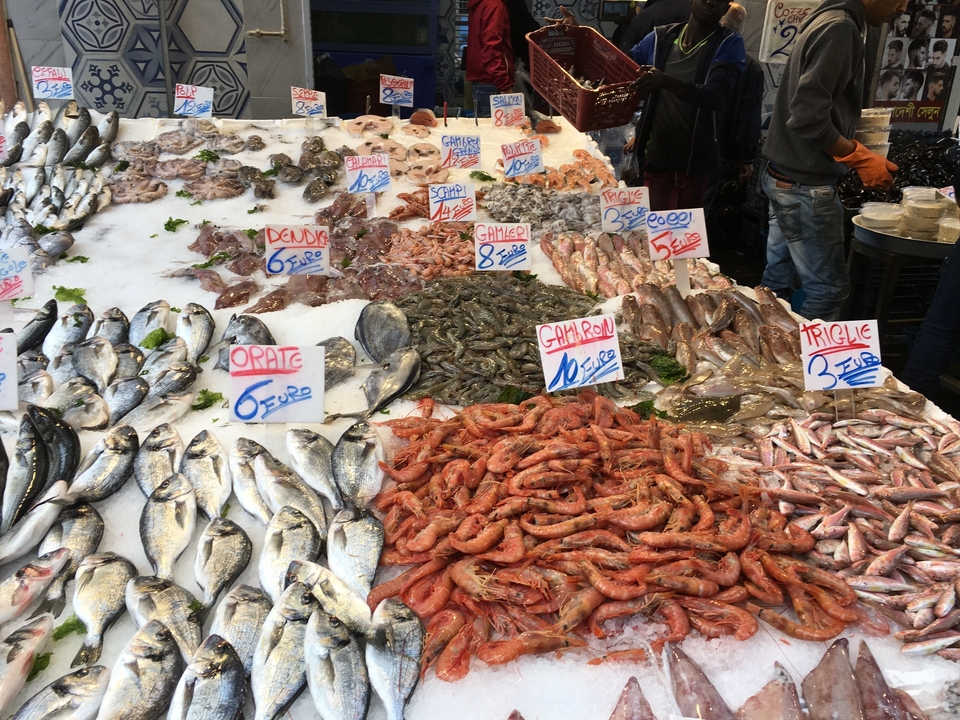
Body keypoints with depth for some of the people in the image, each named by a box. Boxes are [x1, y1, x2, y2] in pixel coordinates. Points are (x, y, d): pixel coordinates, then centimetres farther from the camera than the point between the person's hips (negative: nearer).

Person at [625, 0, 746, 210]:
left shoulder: (729, 43, -5)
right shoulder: (661, 37, 5)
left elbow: (717, 96, -21)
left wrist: (666, 81, -36)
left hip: (695, 158, -2)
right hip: (656, 154, 2)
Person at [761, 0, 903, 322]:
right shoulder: (839, 28, -16)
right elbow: (808, 117, -23)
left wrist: (853, 154, 15)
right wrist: (861, 158, -14)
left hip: (786, 178, 10)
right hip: (806, 187, -10)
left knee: (778, 280, 16)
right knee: (829, 287, -2)